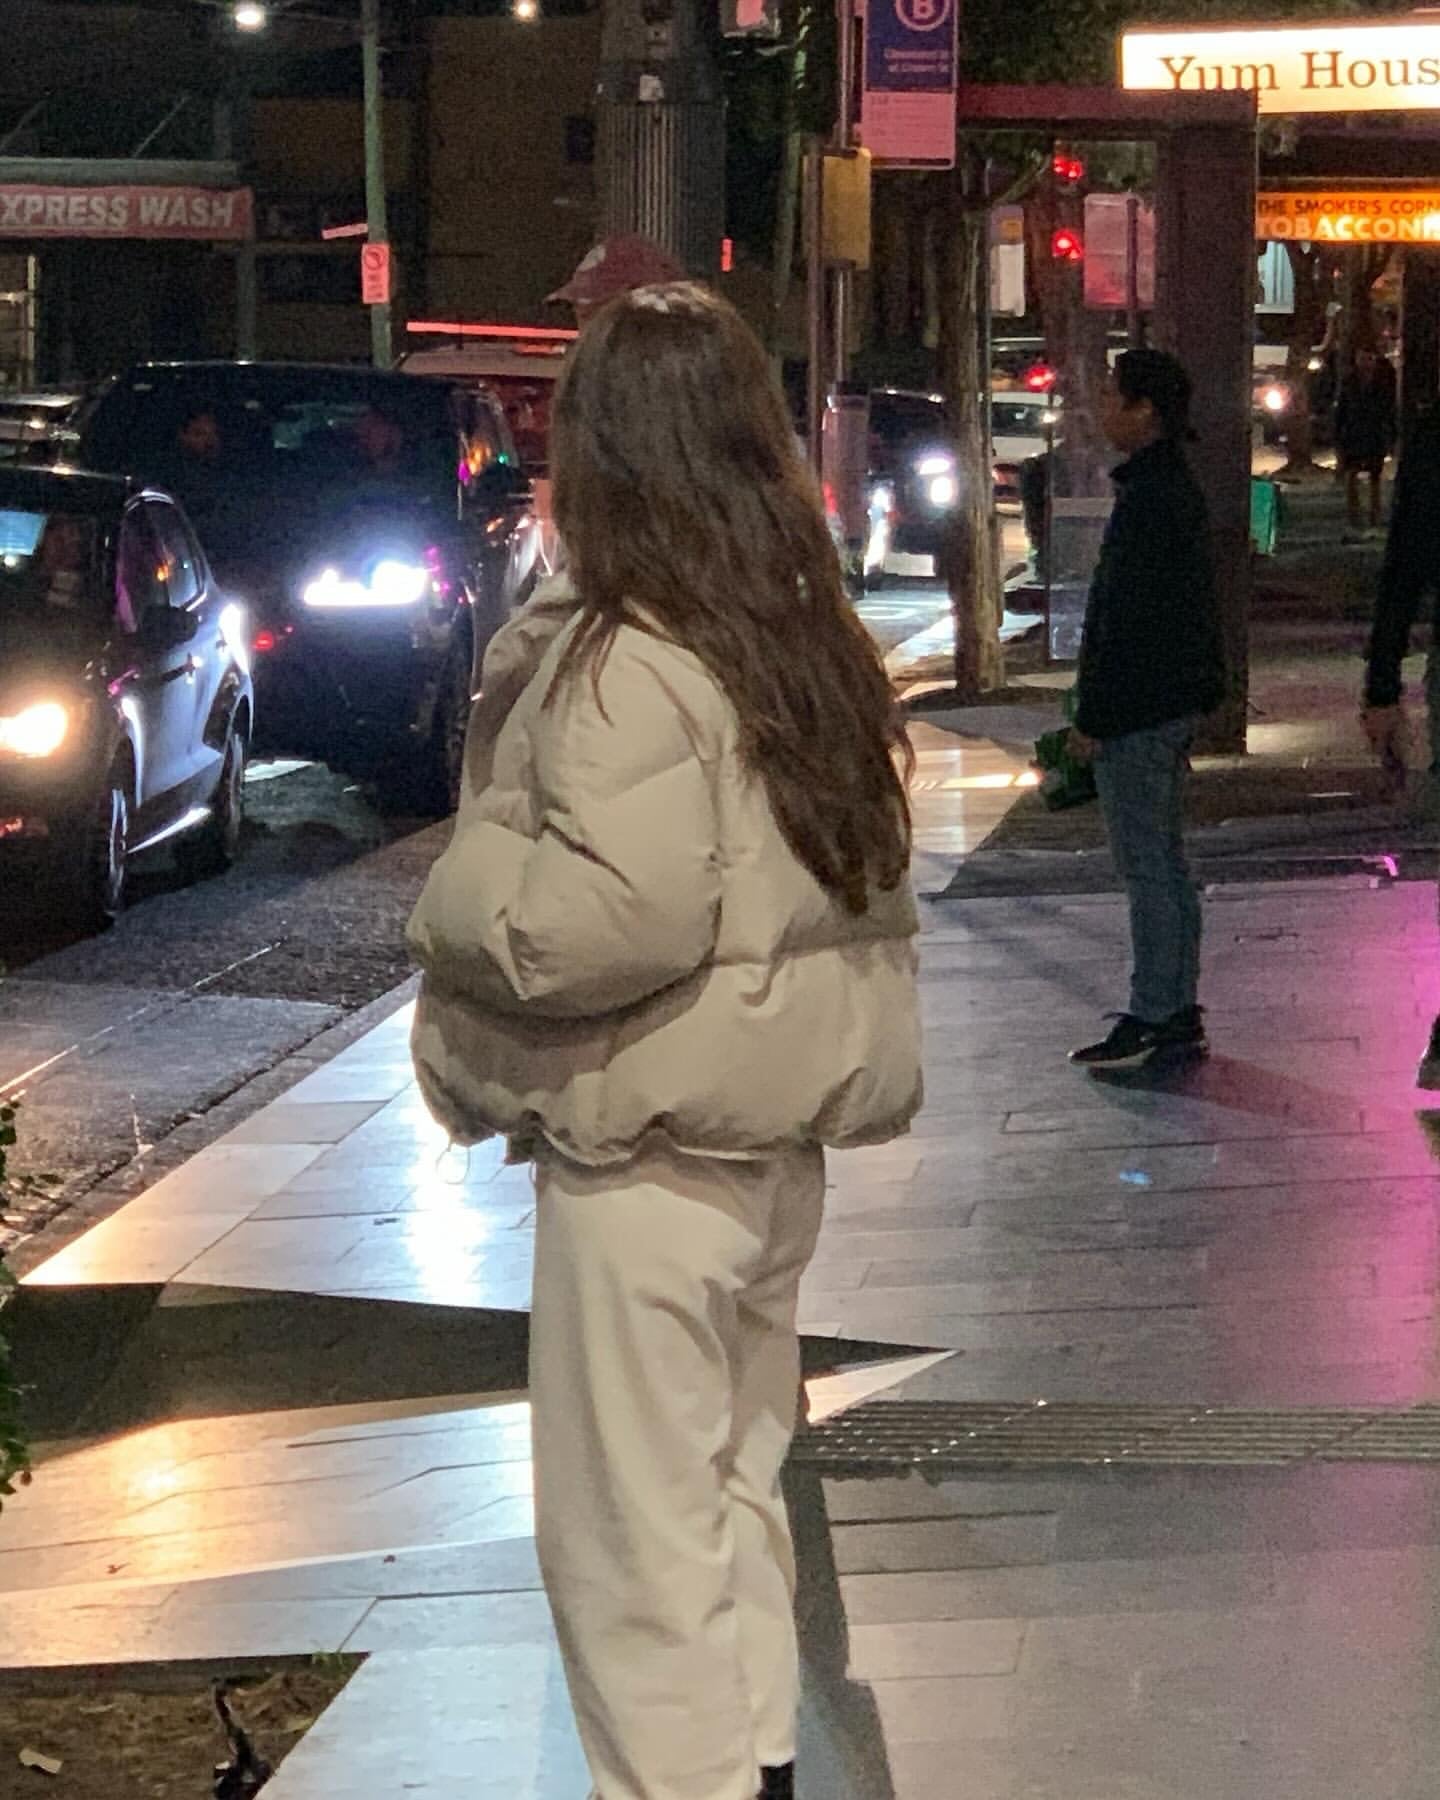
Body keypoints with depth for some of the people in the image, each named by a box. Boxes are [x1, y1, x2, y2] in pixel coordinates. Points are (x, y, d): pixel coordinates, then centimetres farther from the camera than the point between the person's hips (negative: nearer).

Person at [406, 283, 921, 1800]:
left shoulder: (626, 665, -20)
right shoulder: (813, 645, 7)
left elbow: (613, 915, -27)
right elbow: (867, 886, 15)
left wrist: (459, 890, -12)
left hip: (650, 1154, -9)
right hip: (779, 1137, 9)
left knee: (634, 1526, 0)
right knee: (731, 1477, 20)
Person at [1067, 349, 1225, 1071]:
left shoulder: (1150, 497, -18)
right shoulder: (1175, 487, 14)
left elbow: (1126, 621, -22)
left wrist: (1093, 717, -18)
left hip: (1138, 708, -11)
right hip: (1173, 700, 11)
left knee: (1148, 867, -6)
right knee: (1164, 863, 14)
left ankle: (1154, 1016, -3)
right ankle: (1178, 1012, 19)